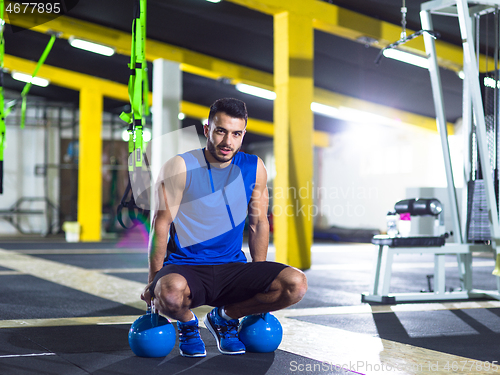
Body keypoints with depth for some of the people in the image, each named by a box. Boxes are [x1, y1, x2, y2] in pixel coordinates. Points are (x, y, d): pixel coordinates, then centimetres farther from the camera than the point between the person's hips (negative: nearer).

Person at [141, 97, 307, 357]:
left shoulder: (254, 168, 4)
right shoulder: (180, 167, -8)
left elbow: (258, 223, 11)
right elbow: (161, 225, -7)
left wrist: (260, 282, 12)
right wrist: (154, 282, -8)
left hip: (232, 268, 4)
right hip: (184, 267, -4)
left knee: (296, 284, -19)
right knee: (172, 290, -40)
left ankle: (226, 316, 8)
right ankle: (187, 324, 0)